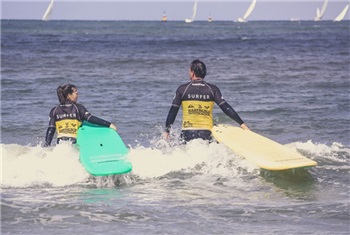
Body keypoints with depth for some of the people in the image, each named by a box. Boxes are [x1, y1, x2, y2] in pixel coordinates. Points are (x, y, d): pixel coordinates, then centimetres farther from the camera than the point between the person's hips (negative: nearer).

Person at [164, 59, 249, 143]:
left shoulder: (182, 89, 3)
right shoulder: (212, 89, 5)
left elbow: (173, 112, 5)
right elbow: (226, 108, -1)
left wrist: (167, 131, 14)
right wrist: (242, 124, 0)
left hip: (187, 134, -1)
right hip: (206, 133, 1)